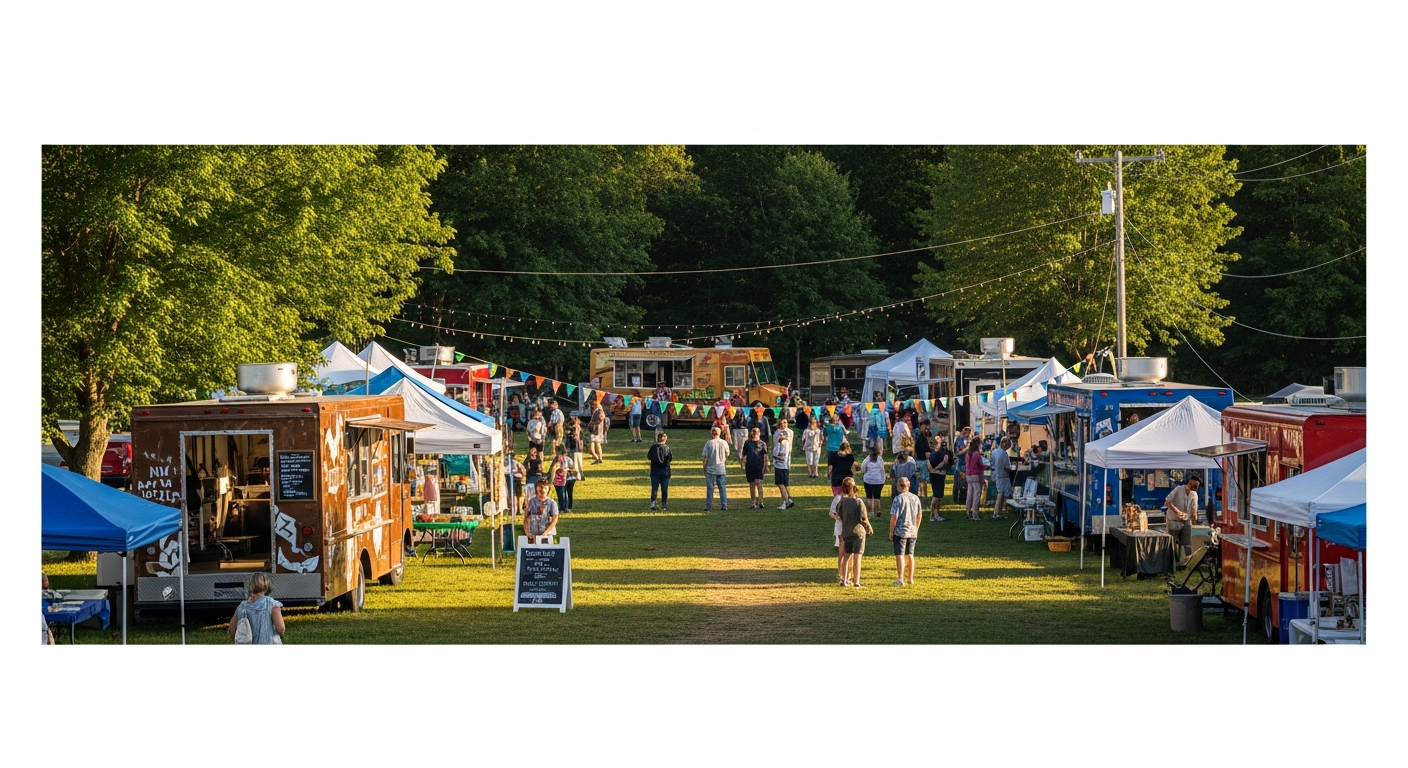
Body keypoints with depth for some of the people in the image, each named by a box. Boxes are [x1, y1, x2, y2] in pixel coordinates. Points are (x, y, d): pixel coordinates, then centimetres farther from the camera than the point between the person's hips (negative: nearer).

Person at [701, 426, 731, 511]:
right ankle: (724, 506, 6)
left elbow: (705, 457, -7)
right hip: (722, 469, 2)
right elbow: (727, 456, 9)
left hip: (711, 469, -2)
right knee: (723, 488, 7)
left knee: (710, 488, 2)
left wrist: (704, 469, 2)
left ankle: (708, 506, 3)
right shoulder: (724, 443, 1)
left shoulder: (709, 443, -8)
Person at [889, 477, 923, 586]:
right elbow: (919, 515, 11)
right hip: (912, 532, 5)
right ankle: (910, 579, 20)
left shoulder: (898, 499, -14)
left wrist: (891, 532, -7)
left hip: (900, 531, -5)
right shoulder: (915, 498, 4)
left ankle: (900, 579, -7)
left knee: (900, 555, -2)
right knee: (910, 555, 15)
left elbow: (894, 517, -16)